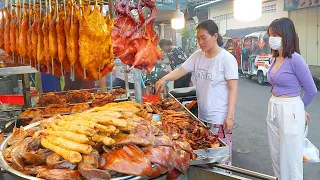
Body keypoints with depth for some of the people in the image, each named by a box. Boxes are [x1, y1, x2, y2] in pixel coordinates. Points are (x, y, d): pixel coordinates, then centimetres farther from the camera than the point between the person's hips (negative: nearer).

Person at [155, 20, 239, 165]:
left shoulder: (227, 59, -13)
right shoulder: (197, 55, 4)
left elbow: (233, 89, -14)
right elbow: (180, 70, 5)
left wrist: (230, 116, -18)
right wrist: (164, 79, -15)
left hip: (220, 117, -6)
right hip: (202, 115, 6)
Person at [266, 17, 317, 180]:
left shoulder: (295, 59, -17)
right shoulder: (274, 59, 7)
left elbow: (311, 90, -9)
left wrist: (298, 108, 6)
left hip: (290, 112, -8)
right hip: (273, 110, 8)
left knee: (290, 160, 5)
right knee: (276, 157, 20)